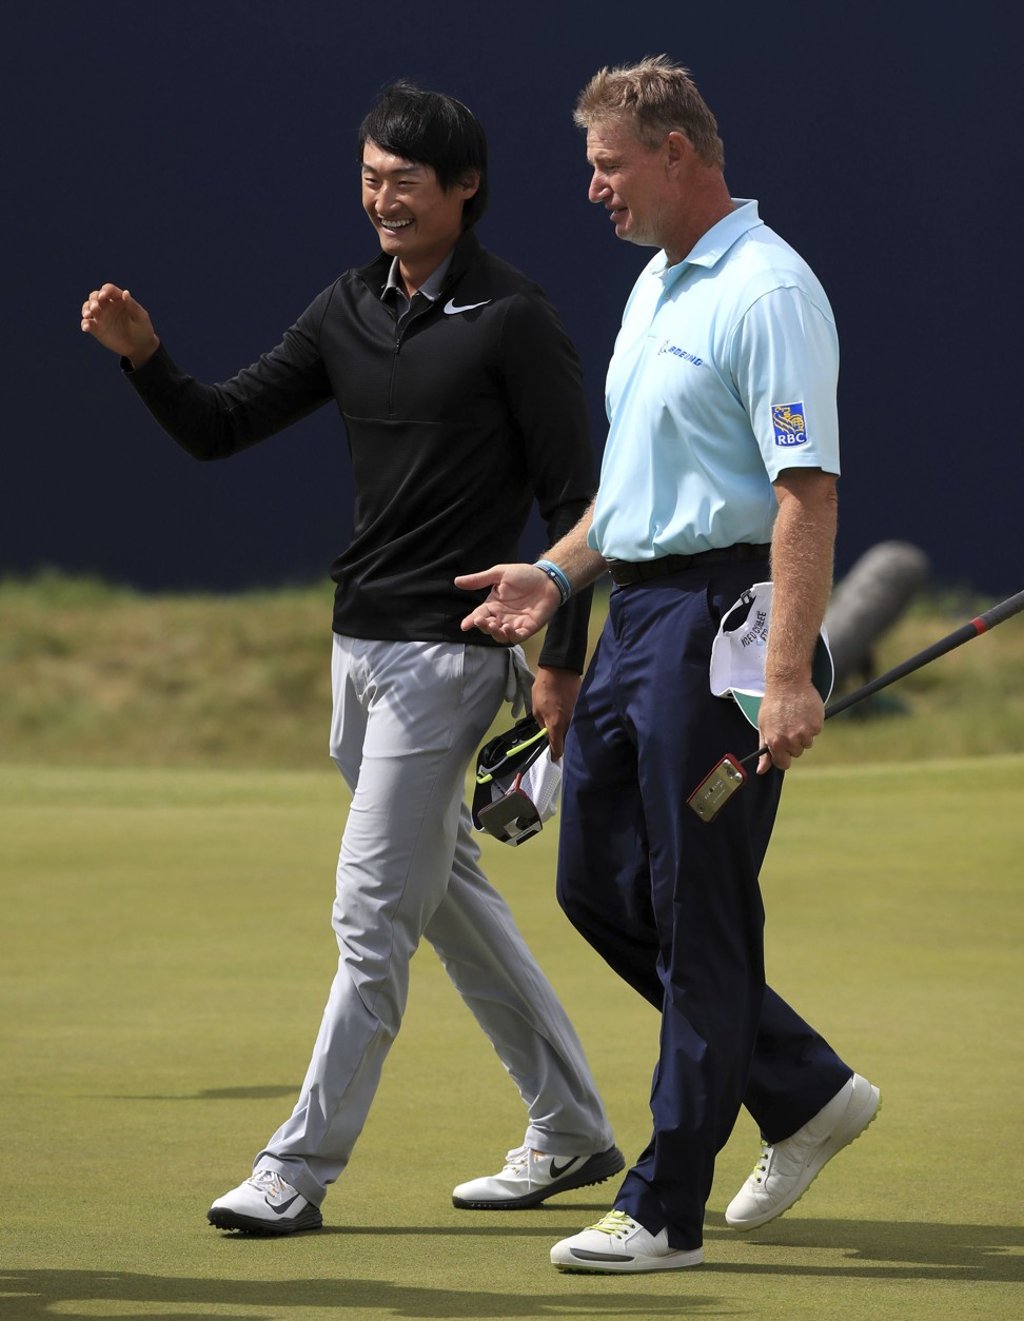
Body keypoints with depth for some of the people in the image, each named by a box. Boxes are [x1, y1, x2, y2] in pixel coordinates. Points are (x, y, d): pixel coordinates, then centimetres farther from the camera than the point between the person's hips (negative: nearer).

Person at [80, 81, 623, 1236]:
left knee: (370, 916, -8)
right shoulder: (349, 310, 10)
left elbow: (572, 500, -10)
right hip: (359, 645, 8)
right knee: (450, 894, 15)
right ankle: (571, 1130, 25)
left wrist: (562, 662, -15)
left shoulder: (513, 322, -10)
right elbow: (220, 427, 8)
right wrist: (143, 357, -11)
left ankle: (300, 1171, -6)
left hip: (446, 651, -8)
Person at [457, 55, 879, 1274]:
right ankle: (804, 1092, 22)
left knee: (697, 910, -5)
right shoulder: (656, 284, 17)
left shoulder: (768, 292, -14)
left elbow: (806, 491, -21)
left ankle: (665, 1210, 0)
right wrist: (554, 574, 15)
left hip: (717, 620, -10)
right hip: (636, 615, 10)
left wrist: (786, 678, -28)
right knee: (599, 885, 12)